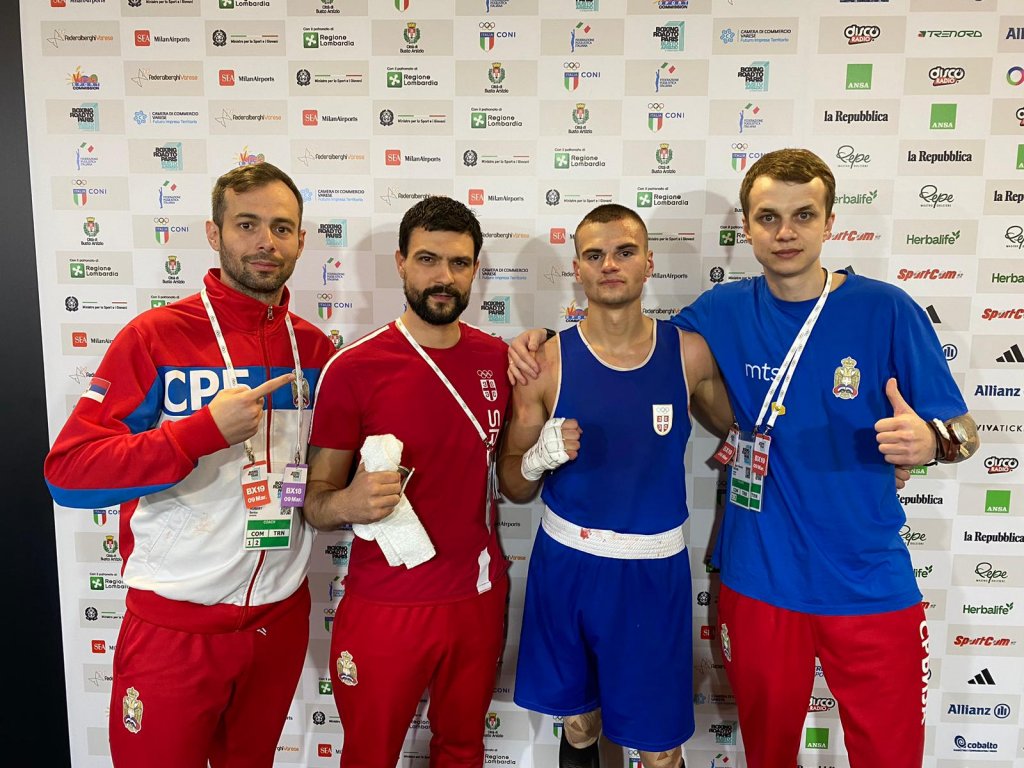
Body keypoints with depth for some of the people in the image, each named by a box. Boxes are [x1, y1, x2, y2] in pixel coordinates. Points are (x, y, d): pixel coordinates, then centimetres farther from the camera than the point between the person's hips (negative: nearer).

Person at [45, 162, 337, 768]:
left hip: (282, 616, 4)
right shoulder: (156, 336, -12)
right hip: (175, 626, -4)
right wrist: (206, 429, -25)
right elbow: (68, 473, -17)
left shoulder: (314, 348, 1)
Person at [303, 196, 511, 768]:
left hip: (480, 599, 4)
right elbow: (316, 500, -7)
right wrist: (348, 503, -29)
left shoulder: (498, 358, 0)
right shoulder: (353, 369, -13)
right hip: (385, 608, -3)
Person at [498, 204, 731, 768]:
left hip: (655, 568, 0)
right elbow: (513, 488, -1)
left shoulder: (690, 353, -5)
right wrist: (539, 458, -20)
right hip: (566, 563, 0)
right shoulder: (548, 363, -7)